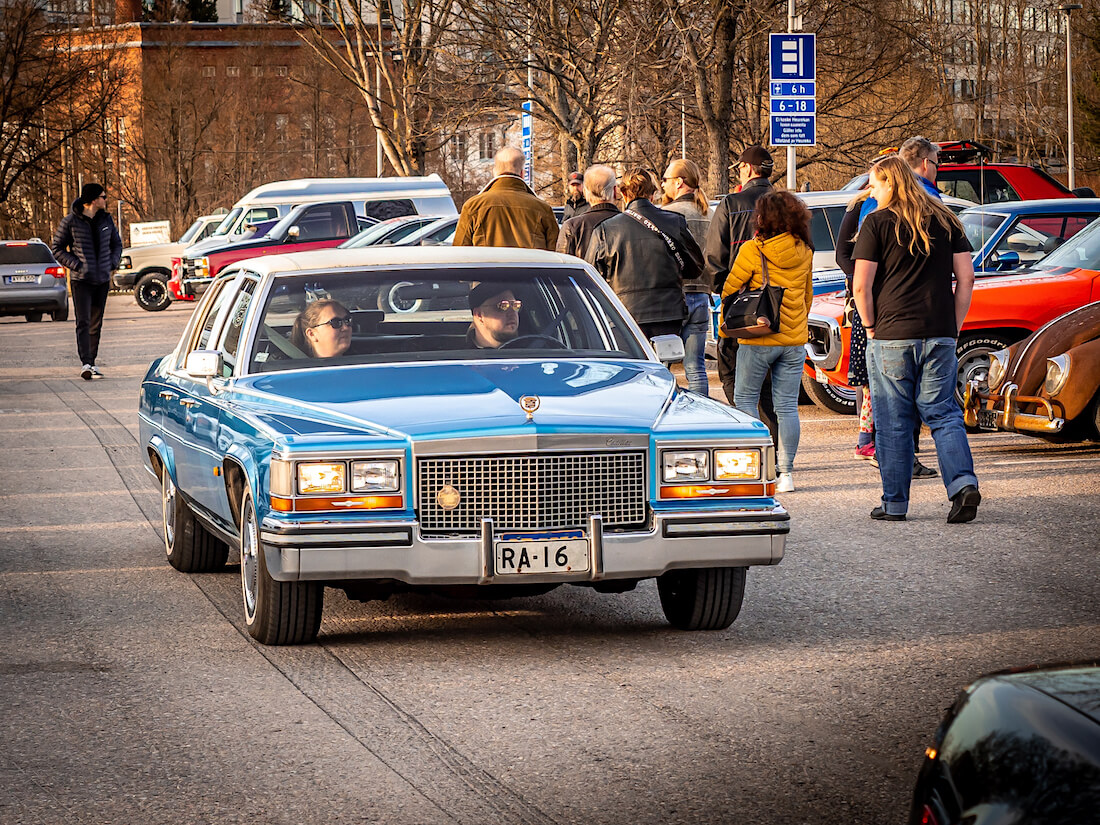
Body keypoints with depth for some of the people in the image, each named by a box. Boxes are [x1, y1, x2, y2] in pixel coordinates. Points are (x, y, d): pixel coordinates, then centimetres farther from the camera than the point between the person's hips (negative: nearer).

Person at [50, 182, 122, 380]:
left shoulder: (106, 219, 8)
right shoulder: (70, 221, -7)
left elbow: (117, 244, 21)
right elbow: (57, 248, -1)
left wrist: (112, 263, 5)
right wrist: (76, 265, -11)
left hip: (102, 280, 5)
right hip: (81, 280, -5)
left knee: (96, 324, 9)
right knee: (83, 323, -14)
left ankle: (92, 363, 18)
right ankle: (85, 364, -23)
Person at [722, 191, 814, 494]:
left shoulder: (752, 250, -11)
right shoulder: (804, 252, 5)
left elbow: (730, 290, -6)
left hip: (759, 338, -5)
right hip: (795, 340, 5)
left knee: (745, 399, 8)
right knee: (787, 406, 6)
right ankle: (786, 473, 5)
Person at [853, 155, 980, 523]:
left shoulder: (877, 223, -4)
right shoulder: (945, 220, 9)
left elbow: (861, 285, -9)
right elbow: (966, 277, 7)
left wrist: (871, 328, 3)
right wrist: (953, 327, 12)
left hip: (891, 337, -4)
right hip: (940, 335, 4)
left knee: (893, 423, 5)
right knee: (943, 414, 8)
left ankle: (894, 503, 9)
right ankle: (963, 484, -12)